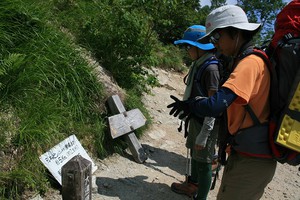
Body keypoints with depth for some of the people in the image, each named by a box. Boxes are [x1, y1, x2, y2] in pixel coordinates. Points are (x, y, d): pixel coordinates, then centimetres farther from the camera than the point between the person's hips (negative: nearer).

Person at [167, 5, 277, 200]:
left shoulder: (250, 63, -19)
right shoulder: (245, 61, 11)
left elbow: (215, 105, -30)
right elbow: (230, 100, 13)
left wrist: (188, 105, -12)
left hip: (250, 160, -9)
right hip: (254, 155, 9)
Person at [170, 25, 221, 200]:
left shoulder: (211, 68, -22)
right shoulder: (199, 65, 6)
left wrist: (203, 135, -22)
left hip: (206, 124, -9)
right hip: (196, 119, 9)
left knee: (203, 162, 5)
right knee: (194, 154, 25)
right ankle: (192, 185, 46)